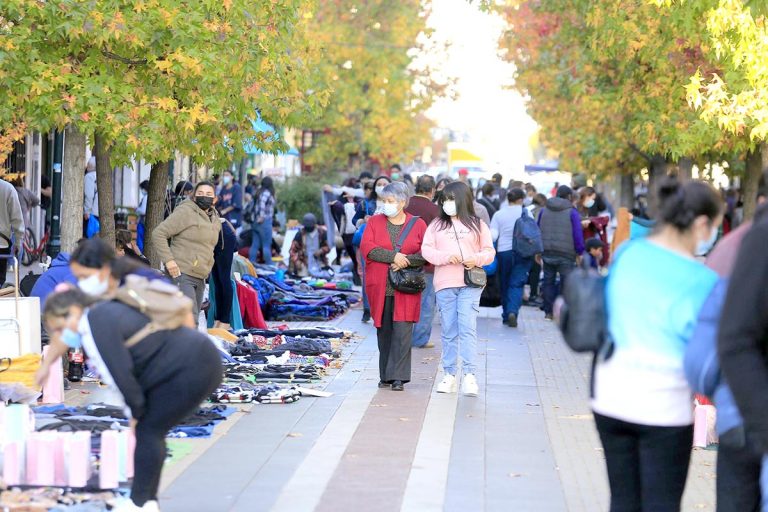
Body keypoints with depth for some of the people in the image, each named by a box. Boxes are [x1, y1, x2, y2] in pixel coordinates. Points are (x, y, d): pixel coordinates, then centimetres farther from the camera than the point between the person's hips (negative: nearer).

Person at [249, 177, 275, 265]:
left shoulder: (259, 192, 15)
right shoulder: (267, 193, -10)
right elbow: (262, 202, -26)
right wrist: (262, 216, -24)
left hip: (256, 221, 8)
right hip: (265, 221, -8)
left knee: (255, 244, 8)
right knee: (266, 245, -4)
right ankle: (269, 266, -1)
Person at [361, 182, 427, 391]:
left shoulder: (418, 225, 7)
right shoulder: (374, 222, 10)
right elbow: (367, 248, -4)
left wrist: (406, 261, -14)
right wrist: (393, 256, -15)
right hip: (380, 287, 2)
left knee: (402, 330, -9)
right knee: (384, 330, 6)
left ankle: (398, 377, -8)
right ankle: (385, 376, 14)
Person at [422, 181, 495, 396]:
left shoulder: (478, 225, 8)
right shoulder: (437, 225, 12)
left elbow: (489, 251, 7)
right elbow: (426, 249, 4)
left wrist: (477, 259, -13)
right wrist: (446, 257, -13)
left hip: (470, 283, -2)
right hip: (444, 284, 2)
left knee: (467, 327, -12)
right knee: (449, 330, 6)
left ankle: (469, 375, -14)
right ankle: (449, 375, 13)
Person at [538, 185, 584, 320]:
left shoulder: (544, 210, 10)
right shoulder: (572, 212, -5)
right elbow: (578, 233, -8)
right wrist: (580, 252, -1)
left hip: (547, 252, 4)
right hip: (566, 253, -4)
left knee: (548, 281, 12)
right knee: (567, 283, 0)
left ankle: (548, 312, 13)